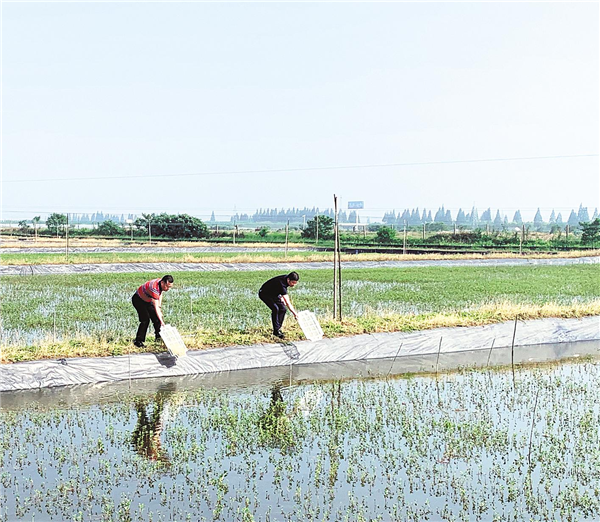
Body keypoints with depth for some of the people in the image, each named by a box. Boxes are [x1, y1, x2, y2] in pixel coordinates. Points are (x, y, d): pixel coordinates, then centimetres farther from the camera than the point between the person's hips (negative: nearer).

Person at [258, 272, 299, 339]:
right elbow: (287, 302, -43)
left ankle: (278, 328, 7)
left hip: (274, 294, 9)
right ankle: (276, 331, -19)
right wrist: (294, 313, -49)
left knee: (282, 309, -5)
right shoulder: (282, 284, -38)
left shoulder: (286, 279, -12)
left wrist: (281, 297, -1)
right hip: (264, 293, -9)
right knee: (275, 309, -26)